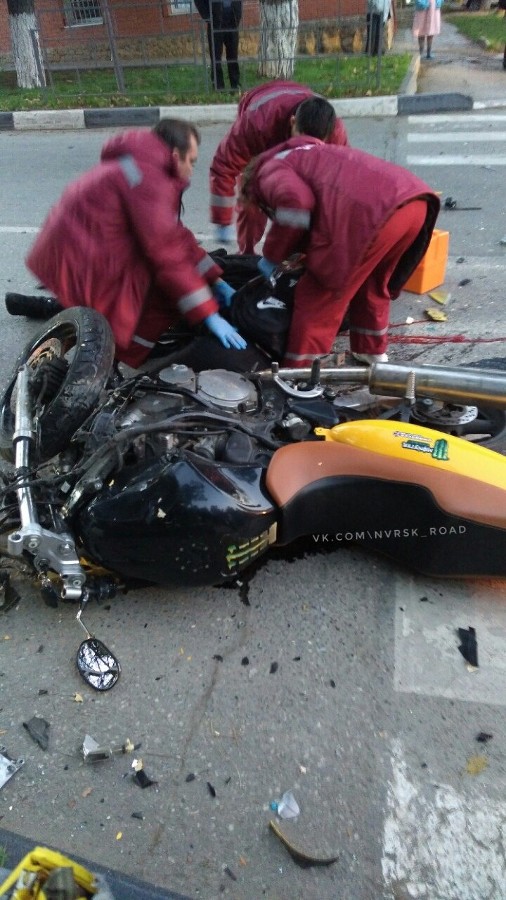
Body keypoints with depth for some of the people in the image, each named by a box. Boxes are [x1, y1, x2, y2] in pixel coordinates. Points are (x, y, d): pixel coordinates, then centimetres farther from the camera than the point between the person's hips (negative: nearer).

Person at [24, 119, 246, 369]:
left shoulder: (143, 165, 15)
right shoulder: (150, 179, -18)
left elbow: (175, 235, 16)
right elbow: (167, 253, -23)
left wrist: (216, 281, 11)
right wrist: (210, 315, -22)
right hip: (81, 261, -10)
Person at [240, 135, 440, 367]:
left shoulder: (269, 170, 16)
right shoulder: (311, 157, 41)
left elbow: (295, 200, -8)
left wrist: (273, 256, 4)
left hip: (375, 211, -8)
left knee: (319, 297, 4)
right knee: (372, 284, 29)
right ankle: (372, 351, 42)